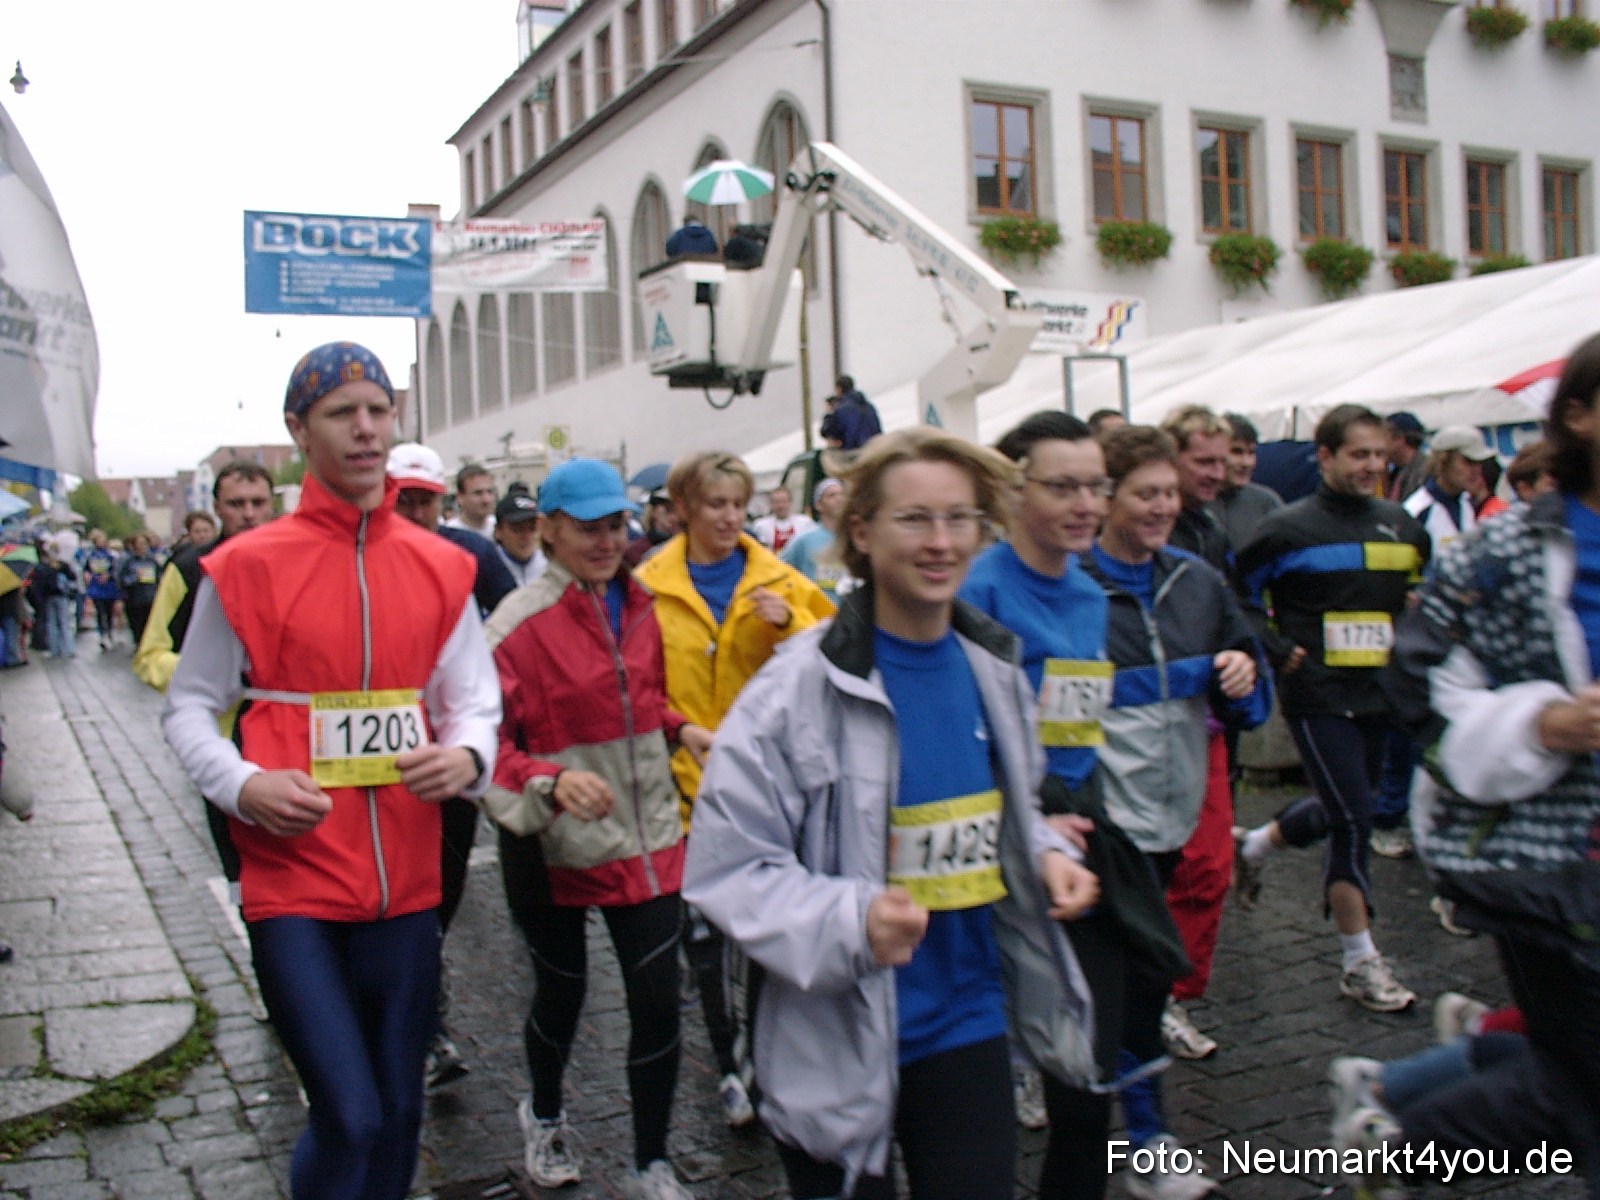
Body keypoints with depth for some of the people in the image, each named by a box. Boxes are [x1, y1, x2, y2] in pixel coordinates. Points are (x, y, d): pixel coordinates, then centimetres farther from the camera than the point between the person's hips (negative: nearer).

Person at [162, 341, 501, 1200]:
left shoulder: (439, 568, 5)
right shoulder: (246, 566, -3)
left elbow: (473, 700, 9)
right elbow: (189, 708, 3)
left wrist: (465, 756, -12)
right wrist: (244, 785, -14)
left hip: (406, 880, 4)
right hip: (293, 879, -3)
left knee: (397, 1113, 13)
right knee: (348, 1116, -7)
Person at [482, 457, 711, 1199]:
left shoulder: (637, 608, 5)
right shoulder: (518, 624, -14)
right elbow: (488, 744, -17)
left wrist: (681, 730, 2)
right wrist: (551, 781, -34)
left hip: (644, 835, 4)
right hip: (555, 845, -4)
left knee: (658, 1000, -1)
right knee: (562, 991, 16)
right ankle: (544, 1115, 48)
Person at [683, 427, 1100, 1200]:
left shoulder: (994, 672, 1)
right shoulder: (800, 688, -18)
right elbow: (724, 867, -18)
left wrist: (1045, 855, -4)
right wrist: (849, 921, -32)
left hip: (968, 1027, 4)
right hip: (838, 1049, -4)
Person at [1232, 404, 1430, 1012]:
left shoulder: (1402, 525, 8)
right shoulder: (1290, 528, -8)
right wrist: (1279, 651, -11)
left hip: (1379, 694, 6)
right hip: (1318, 695, -6)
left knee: (1341, 808, 17)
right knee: (1354, 820, -7)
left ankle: (1253, 845, 44)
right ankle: (1360, 962, 4)